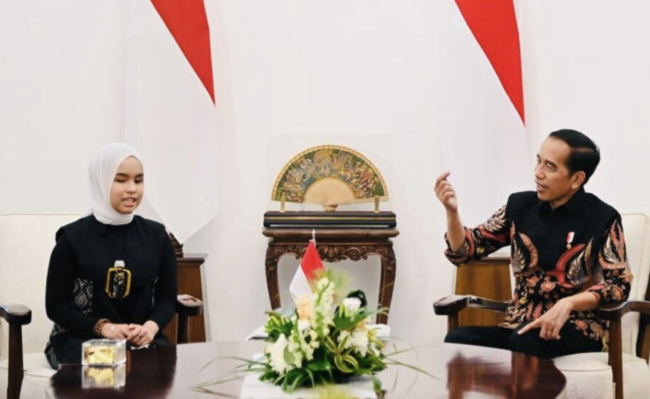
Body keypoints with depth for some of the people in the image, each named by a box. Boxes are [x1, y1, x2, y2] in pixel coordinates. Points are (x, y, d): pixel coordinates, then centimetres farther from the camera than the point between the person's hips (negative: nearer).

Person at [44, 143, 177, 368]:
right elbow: (56, 306, -2)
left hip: (142, 339, 3)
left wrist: (150, 327, -14)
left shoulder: (156, 236, 8)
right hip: (80, 339, -3)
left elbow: (167, 299, 9)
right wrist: (105, 328, -17)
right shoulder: (73, 237, -2)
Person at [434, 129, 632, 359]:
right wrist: (452, 211, -12)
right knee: (457, 341, -29)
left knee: (526, 340, -38)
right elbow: (464, 251, 8)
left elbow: (619, 284, -8)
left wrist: (568, 304, -25)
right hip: (519, 327, 3)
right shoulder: (520, 205, 8)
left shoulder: (602, 218, -2)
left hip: (576, 329, -3)